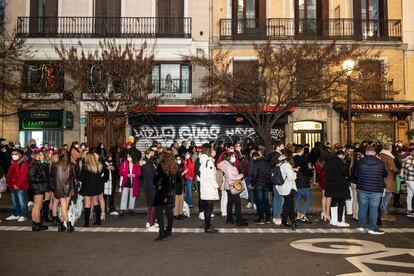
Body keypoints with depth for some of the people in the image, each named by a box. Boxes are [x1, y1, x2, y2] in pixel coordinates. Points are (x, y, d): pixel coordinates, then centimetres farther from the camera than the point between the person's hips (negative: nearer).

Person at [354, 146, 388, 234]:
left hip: (362, 189, 2)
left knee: (362, 207, 10)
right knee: (374, 208, 2)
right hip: (376, 190, -2)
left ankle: (361, 226, 18)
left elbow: (356, 174, 7)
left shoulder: (360, 161, -2)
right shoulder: (380, 162, -5)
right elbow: (385, 174, 9)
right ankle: (372, 228, 4)